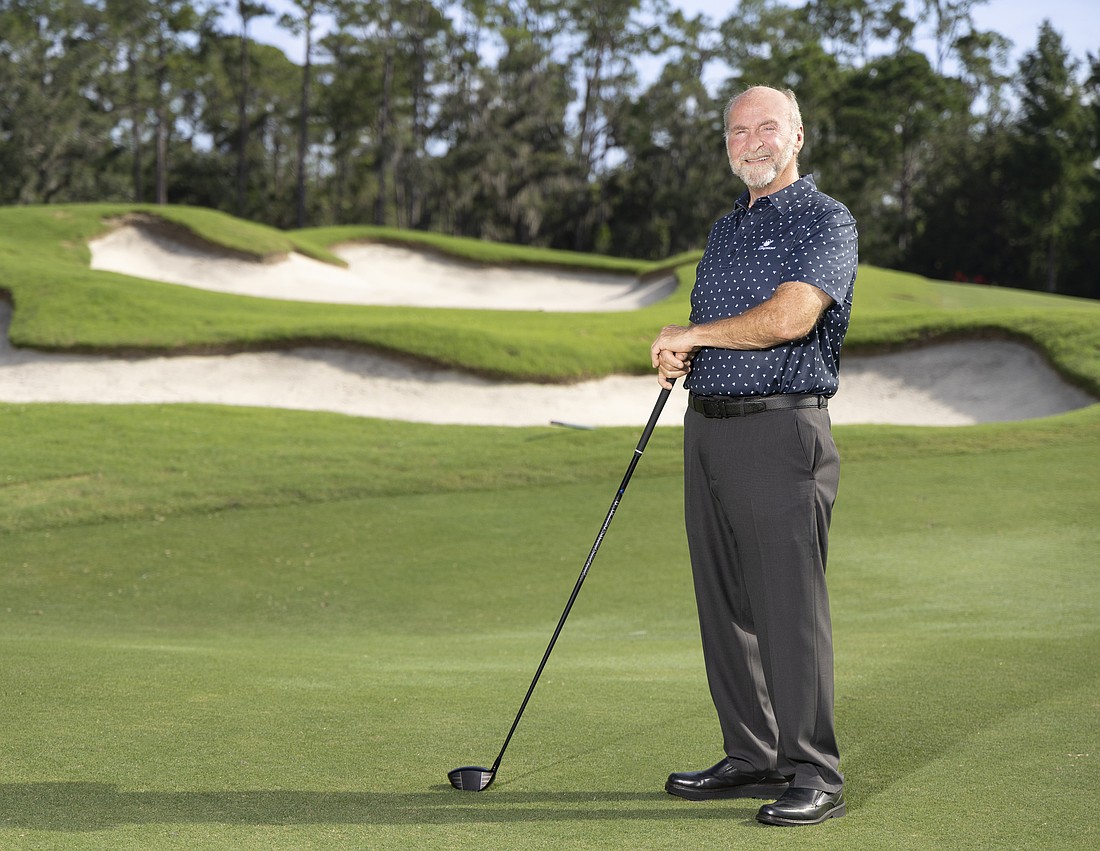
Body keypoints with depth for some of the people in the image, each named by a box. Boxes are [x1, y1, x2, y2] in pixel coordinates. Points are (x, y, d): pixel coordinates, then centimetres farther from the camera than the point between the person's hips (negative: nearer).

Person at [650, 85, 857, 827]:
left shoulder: (826, 221, -6)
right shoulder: (725, 228, 20)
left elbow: (791, 316, -21)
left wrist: (693, 333, -10)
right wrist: (677, 355, 5)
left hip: (781, 432, -8)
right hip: (707, 429, 8)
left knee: (790, 606, -9)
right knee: (726, 606, 9)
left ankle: (815, 775, -4)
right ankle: (753, 759, 18)